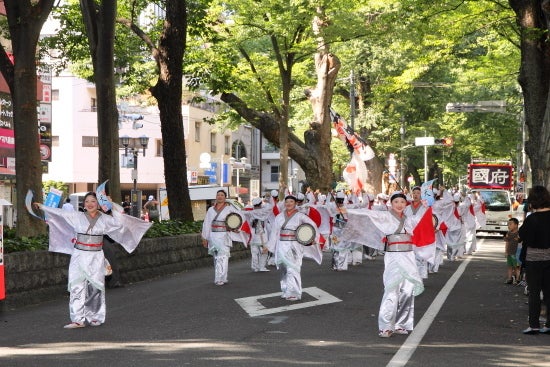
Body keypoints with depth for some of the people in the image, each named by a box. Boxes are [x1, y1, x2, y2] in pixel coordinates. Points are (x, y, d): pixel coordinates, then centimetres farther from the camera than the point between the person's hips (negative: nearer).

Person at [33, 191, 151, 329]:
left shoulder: (104, 219, 3)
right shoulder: (77, 216, 3)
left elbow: (120, 222, -7)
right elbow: (59, 213, 7)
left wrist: (112, 205, -5)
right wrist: (42, 206, 9)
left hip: (96, 258, 0)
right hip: (79, 256, 0)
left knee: (95, 288, 3)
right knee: (77, 287, -5)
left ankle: (94, 317, 14)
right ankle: (78, 319, -4)